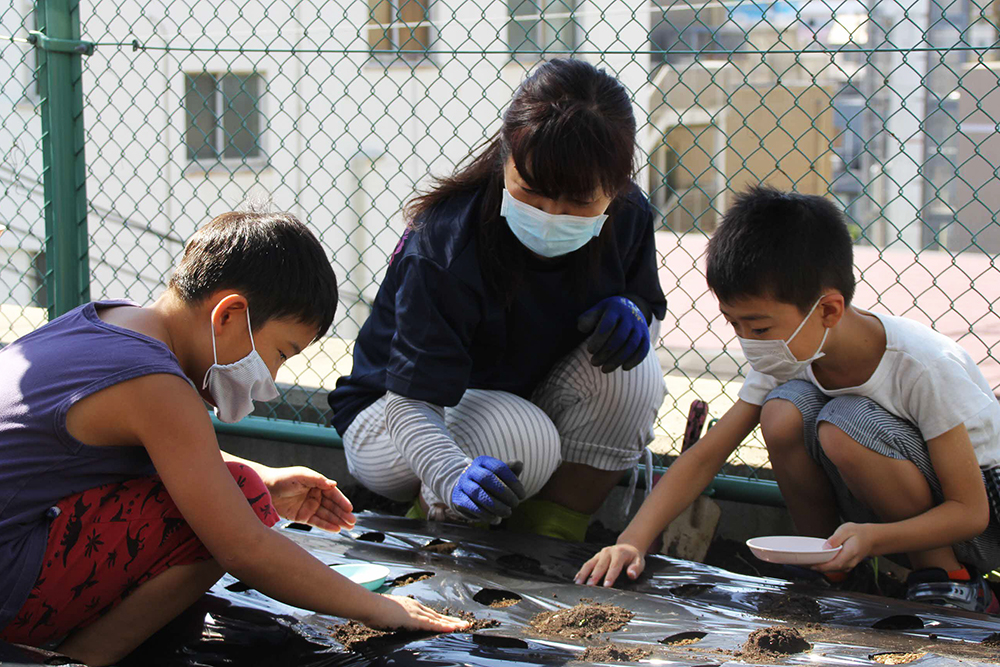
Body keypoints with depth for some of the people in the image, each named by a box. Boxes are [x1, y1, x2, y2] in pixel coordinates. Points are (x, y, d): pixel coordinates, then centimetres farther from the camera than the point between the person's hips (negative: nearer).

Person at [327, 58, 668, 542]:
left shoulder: (627, 217, -16)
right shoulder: (443, 250, -33)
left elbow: (649, 301, 5)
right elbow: (411, 400, -35)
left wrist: (631, 311, -22)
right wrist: (453, 476, -56)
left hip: (526, 403, 6)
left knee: (631, 374, -24)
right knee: (527, 444, -36)